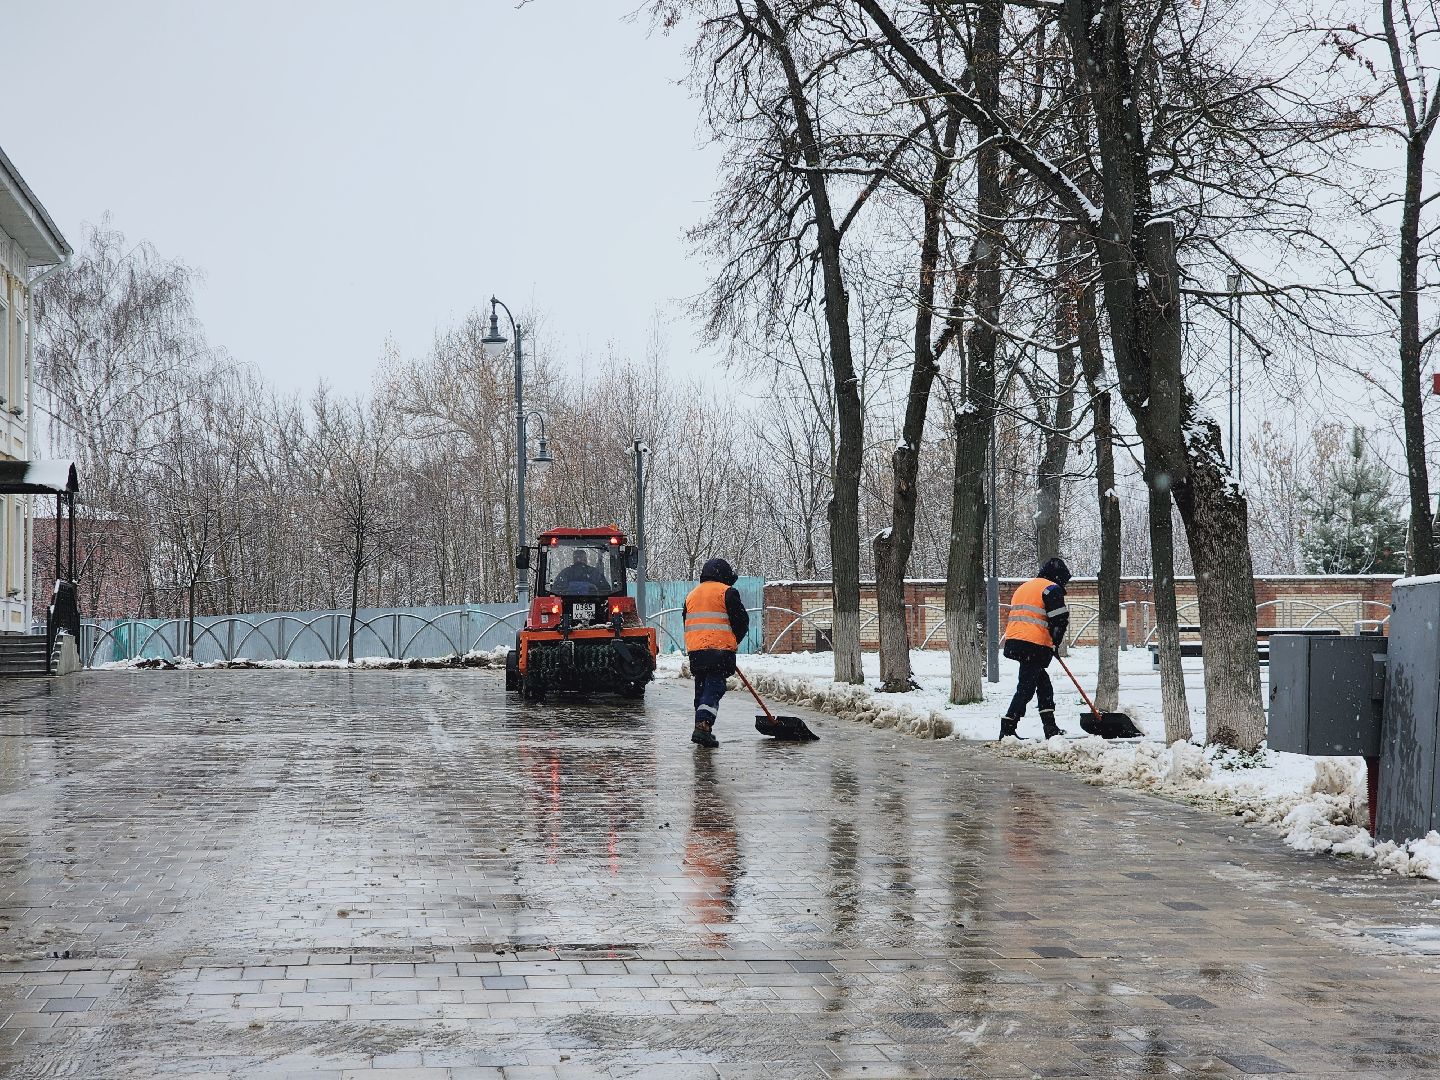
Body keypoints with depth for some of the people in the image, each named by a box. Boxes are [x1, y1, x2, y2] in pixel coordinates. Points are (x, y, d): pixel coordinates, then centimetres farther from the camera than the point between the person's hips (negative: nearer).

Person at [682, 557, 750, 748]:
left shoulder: (692, 594, 19)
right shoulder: (727, 592, -1)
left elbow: (687, 623, 22)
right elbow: (742, 621, -2)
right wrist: (733, 642, 14)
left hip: (695, 650, 6)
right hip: (720, 651, -6)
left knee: (702, 688, 15)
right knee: (714, 688, -10)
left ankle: (702, 728, 18)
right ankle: (703, 725, -24)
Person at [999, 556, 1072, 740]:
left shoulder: (1024, 587, 24)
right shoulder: (1052, 589, -4)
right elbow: (1060, 619, -11)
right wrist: (1055, 643, 6)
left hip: (1014, 641, 9)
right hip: (1034, 646, -9)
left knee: (1044, 683, 16)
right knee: (1026, 688, -6)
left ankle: (1050, 727, 17)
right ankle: (1007, 728, -9)